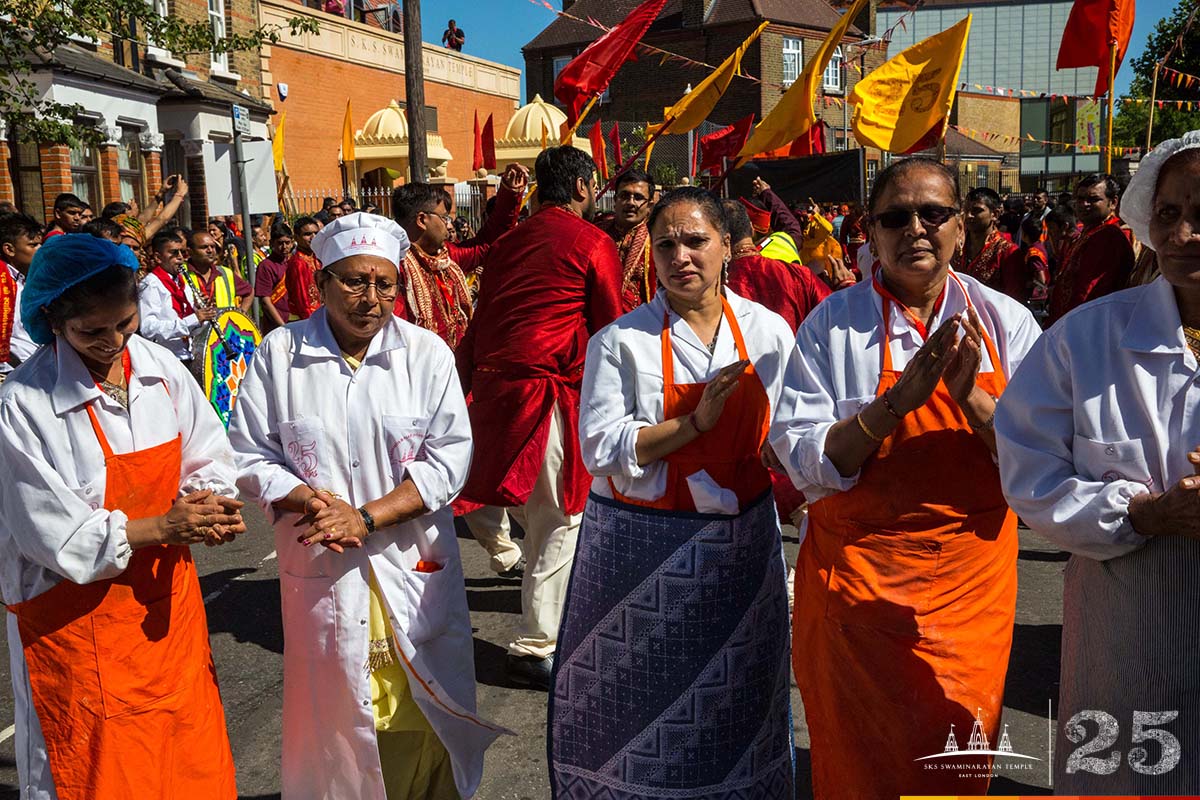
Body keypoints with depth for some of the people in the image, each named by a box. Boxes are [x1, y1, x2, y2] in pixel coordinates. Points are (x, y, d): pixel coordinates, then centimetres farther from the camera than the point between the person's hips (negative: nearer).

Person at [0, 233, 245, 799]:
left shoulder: (161, 369, -5)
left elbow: (209, 459, 5)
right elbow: (54, 534, -17)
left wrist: (208, 504, -16)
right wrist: (160, 527, -22)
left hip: (167, 603, 4)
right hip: (77, 617, -4)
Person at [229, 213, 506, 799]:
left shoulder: (427, 353, -1)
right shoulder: (278, 353, 1)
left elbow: (449, 459, -6)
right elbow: (249, 455, 3)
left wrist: (366, 517, -16)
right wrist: (309, 500, -15)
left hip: (412, 564, 0)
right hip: (321, 569, 1)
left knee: (421, 714, 7)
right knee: (332, 712, 11)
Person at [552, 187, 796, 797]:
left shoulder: (768, 331, 2)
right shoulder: (621, 340, -5)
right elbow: (601, 449, -12)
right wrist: (696, 422, -19)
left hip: (739, 544, 3)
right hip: (641, 550, -2)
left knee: (731, 707, 14)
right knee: (638, 710, 8)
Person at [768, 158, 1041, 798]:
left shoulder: (1004, 323, -1)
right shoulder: (831, 324, -6)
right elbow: (802, 462, -12)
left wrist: (972, 397, -20)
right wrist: (896, 400, -23)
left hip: (973, 577, 2)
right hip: (858, 576, -2)